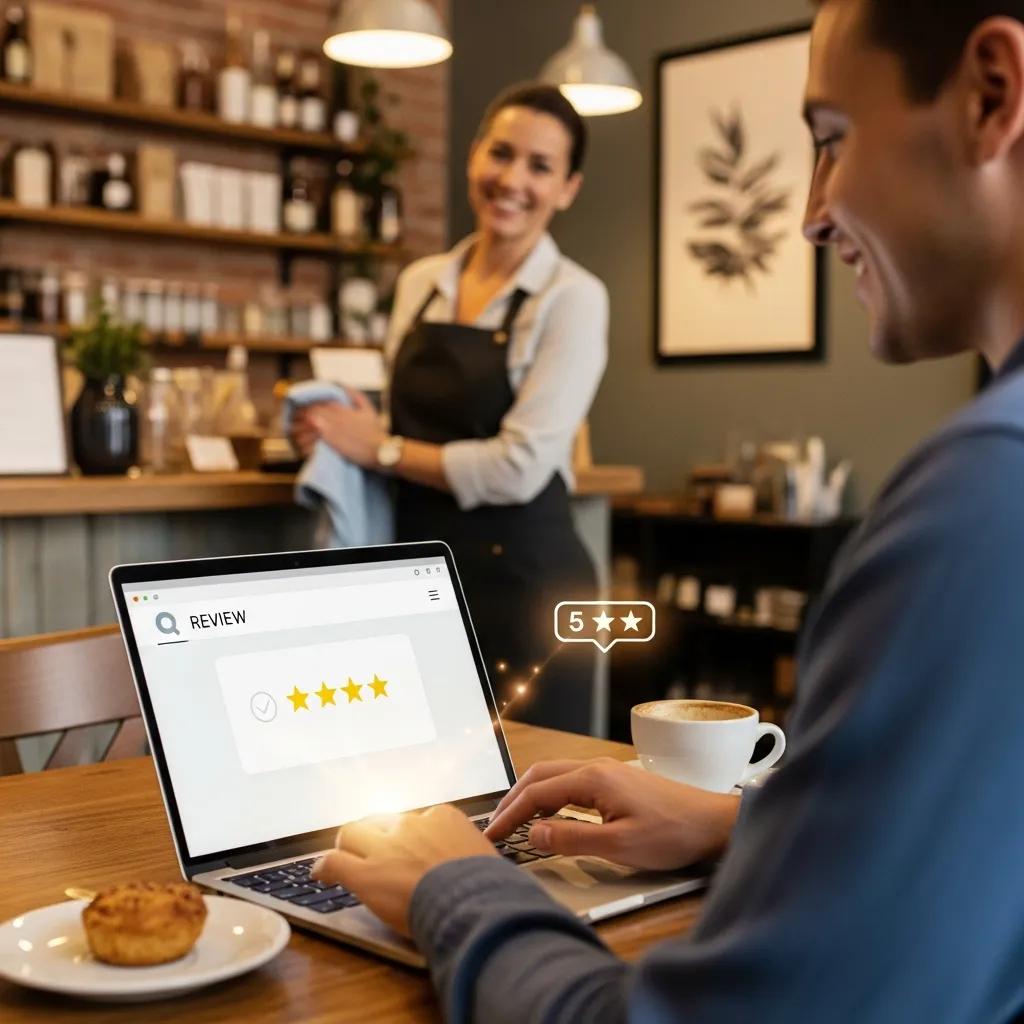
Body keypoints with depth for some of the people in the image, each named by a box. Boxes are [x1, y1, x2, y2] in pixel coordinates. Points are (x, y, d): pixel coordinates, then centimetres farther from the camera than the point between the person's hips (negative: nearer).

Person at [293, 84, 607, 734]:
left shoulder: (573, 298, -9)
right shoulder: (421, 282, 9)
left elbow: (519, 467, -18)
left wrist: (380, 448, -10)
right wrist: (336, 426, 0)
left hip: (520, 577, -5)